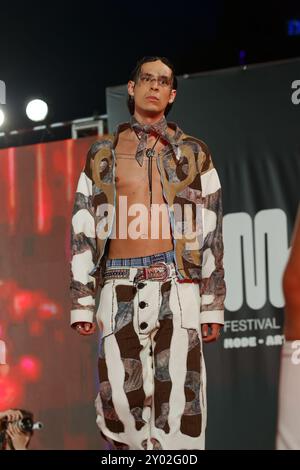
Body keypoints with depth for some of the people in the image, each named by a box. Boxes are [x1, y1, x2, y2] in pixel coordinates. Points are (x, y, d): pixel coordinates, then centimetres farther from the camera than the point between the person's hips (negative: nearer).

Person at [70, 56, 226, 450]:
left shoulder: (193, 154, 12)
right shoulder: (103, 154, 14)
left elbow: (211, 232, 8)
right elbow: (83, 231, 11)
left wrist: (212, 306, 1)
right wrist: (82, 303, 3)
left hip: (177, 285, -1)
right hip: (120, 287, 1)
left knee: (178, 400, -8)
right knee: (120, 401, -4)